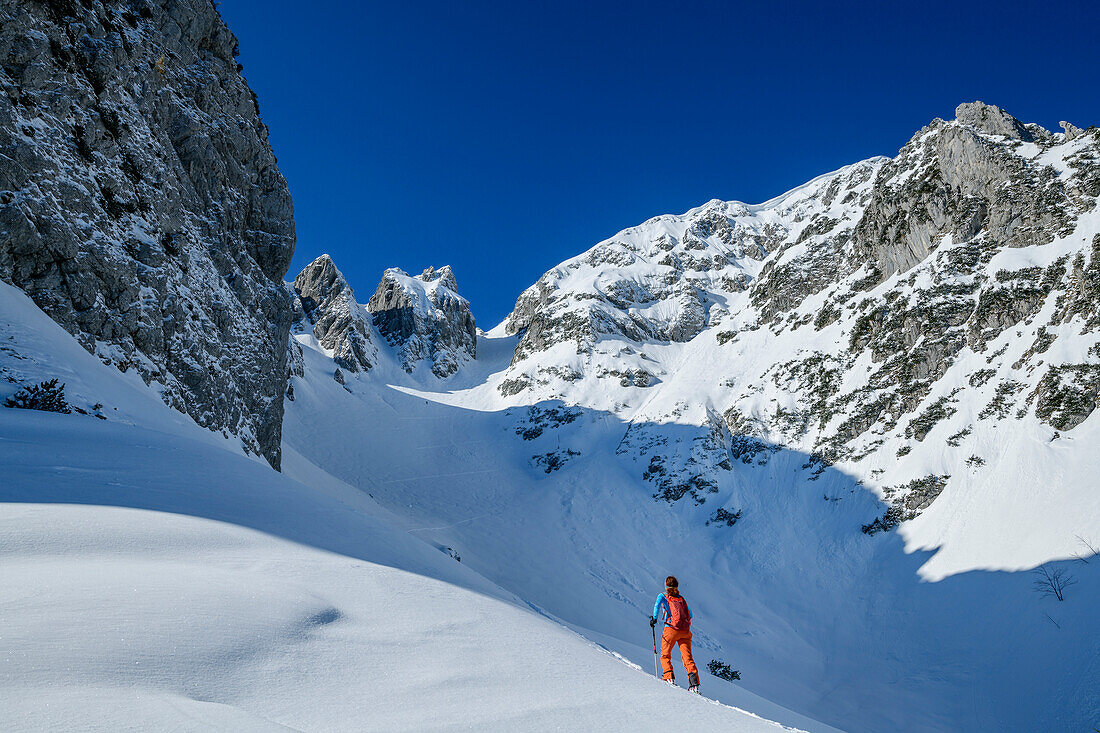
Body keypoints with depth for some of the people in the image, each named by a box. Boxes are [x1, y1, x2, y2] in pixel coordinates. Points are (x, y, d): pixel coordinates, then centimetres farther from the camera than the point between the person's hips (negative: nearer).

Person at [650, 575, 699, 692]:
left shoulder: (663, 596, 9)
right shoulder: (682, 599, 22)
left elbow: (658, 604, -11)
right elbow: (690, 614, 25)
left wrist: (654, 618, -10)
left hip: (671, 629, -3)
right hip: (686, 631, 3)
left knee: (665, 656, 10)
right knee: (688, 658, 2)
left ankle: (669, 678, -9)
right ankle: (694, 681, -17)